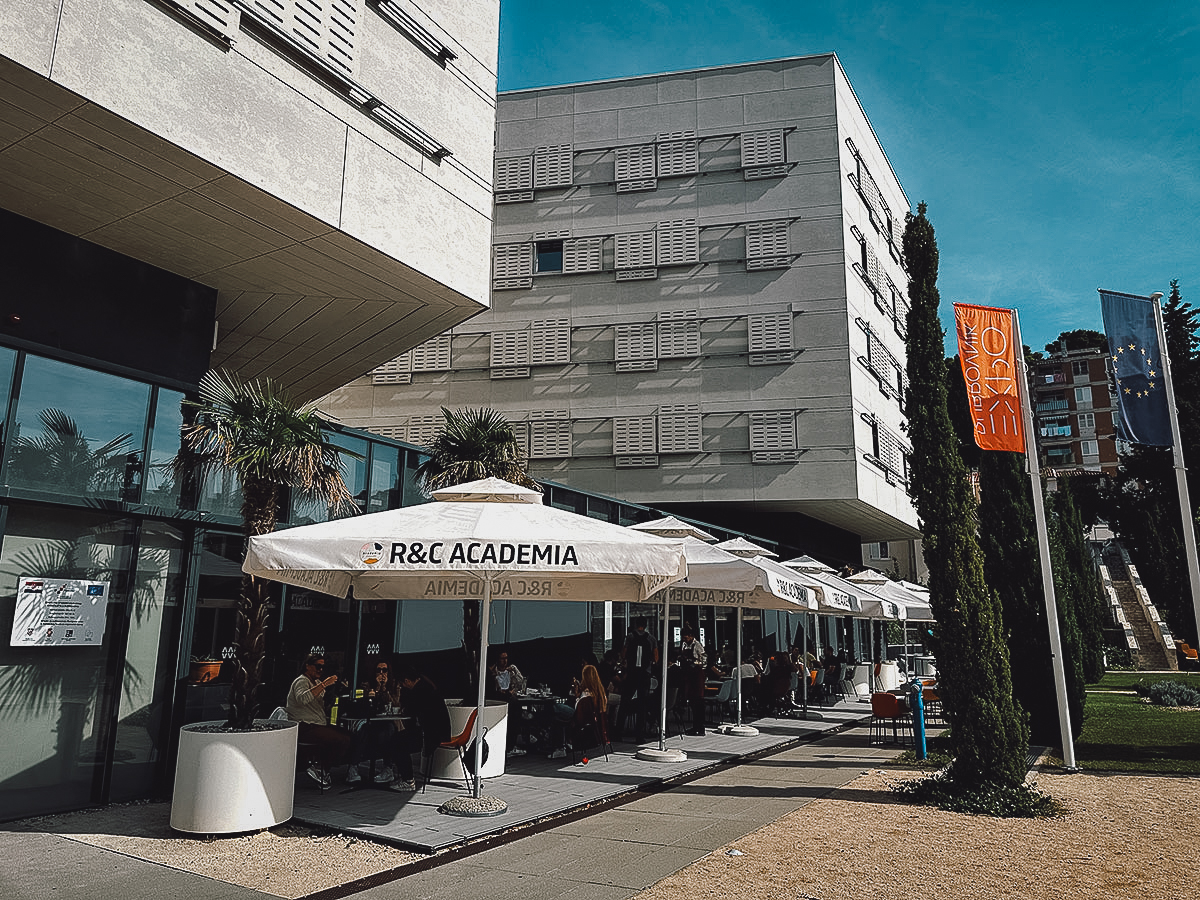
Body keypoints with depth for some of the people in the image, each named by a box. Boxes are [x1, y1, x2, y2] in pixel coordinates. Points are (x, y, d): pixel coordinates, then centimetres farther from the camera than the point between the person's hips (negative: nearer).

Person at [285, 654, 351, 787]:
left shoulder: (317, 682, 21)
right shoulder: (301, 681, -7)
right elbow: (302, 698, -31)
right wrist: (323, 684, -32)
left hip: (319, 725, 10)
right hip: (305, 728, -10)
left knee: (347, 738, -9)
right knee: (341, 740, -24)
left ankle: (322, 768, -2)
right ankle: (318, 769, -10)